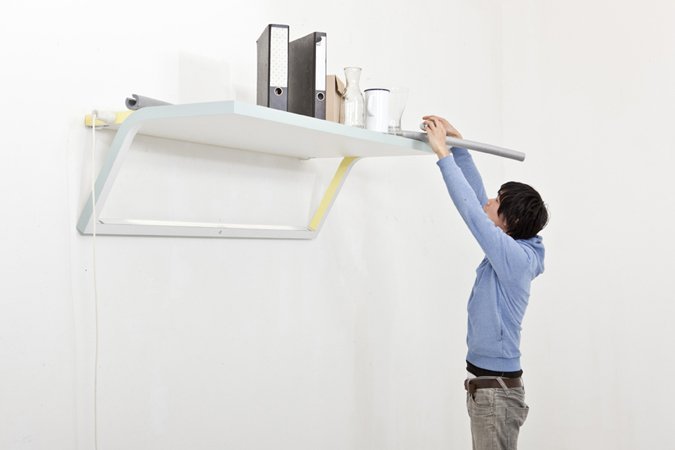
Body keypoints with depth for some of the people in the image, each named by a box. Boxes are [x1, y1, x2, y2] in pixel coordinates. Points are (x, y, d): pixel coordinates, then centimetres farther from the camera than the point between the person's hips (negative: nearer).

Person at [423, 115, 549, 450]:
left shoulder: (515, 257, -19)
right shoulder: (511, 250, 5)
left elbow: (470, 209, -24)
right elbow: (477, 198, 9)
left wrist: (443, 153, -19)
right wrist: (457, 144, 8)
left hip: (497, 388, -9)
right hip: (488, 383, 9)